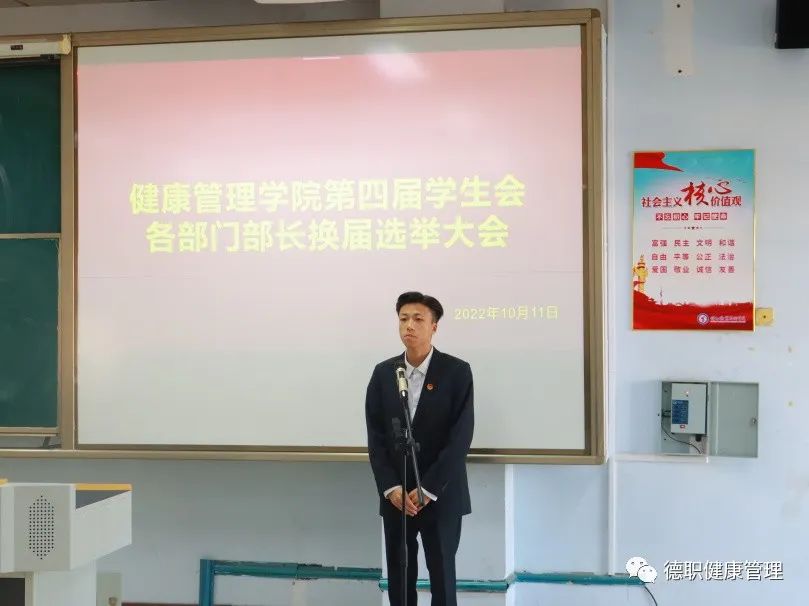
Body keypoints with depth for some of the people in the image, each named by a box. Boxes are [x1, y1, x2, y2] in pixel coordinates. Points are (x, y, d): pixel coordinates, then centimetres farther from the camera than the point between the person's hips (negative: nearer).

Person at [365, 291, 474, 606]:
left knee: (442, 577, 4)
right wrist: (391, 487, -9)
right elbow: (375, 436, 3)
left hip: (441, 495, -3)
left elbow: (460, 436, -12)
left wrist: (428, 490, -15)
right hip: (395, 494, 3)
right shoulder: (383, 372, 5)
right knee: (398, 579, 9)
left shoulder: (457, 371, -6)